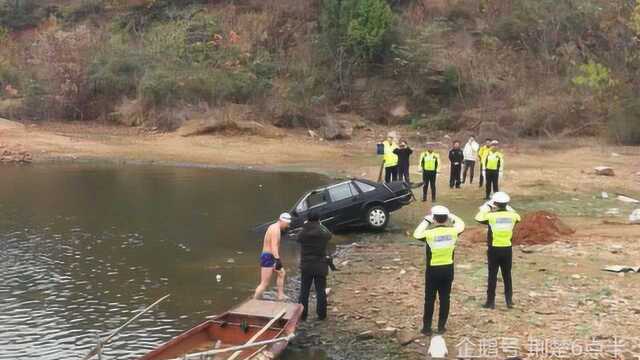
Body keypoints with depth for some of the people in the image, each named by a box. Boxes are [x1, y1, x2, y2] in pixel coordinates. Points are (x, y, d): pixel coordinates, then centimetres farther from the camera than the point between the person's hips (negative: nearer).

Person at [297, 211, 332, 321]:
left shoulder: (302, 233, -9)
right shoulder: (323, 233, -10)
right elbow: (329, 235, 13)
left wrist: (305, 226, 21)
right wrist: (320, 226, 26)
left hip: (306, 266, 1)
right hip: (320, 266, -1)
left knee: (304, 291, 10)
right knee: (321, 291, 10)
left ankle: (302, 314, 13)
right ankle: (321, 314, 13)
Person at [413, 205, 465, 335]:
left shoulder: (429, 233, -16)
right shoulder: (452, 231, -8)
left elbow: (416, 234, 4)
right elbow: (461, 224, 14)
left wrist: (425, 221, 7)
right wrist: (451, 217, 16)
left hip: (433, 270, -2)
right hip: (448, 269, 2)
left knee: (429, 299, 7)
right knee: (445, 298, 11)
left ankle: (427, 327, 11)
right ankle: (441, 326, 17)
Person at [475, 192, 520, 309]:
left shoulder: (491, 216, -13)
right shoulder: (512, 215, -4)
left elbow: (478, 218, 3)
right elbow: (518, 217, 20)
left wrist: (486, 206, 11)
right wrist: (508, 208, 22)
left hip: (494, 249, -3)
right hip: (507, 249, 3)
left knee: (492, 276, 6)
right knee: (507, 275, 15)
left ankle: (491, 301, 9)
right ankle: (509, 300, 20)